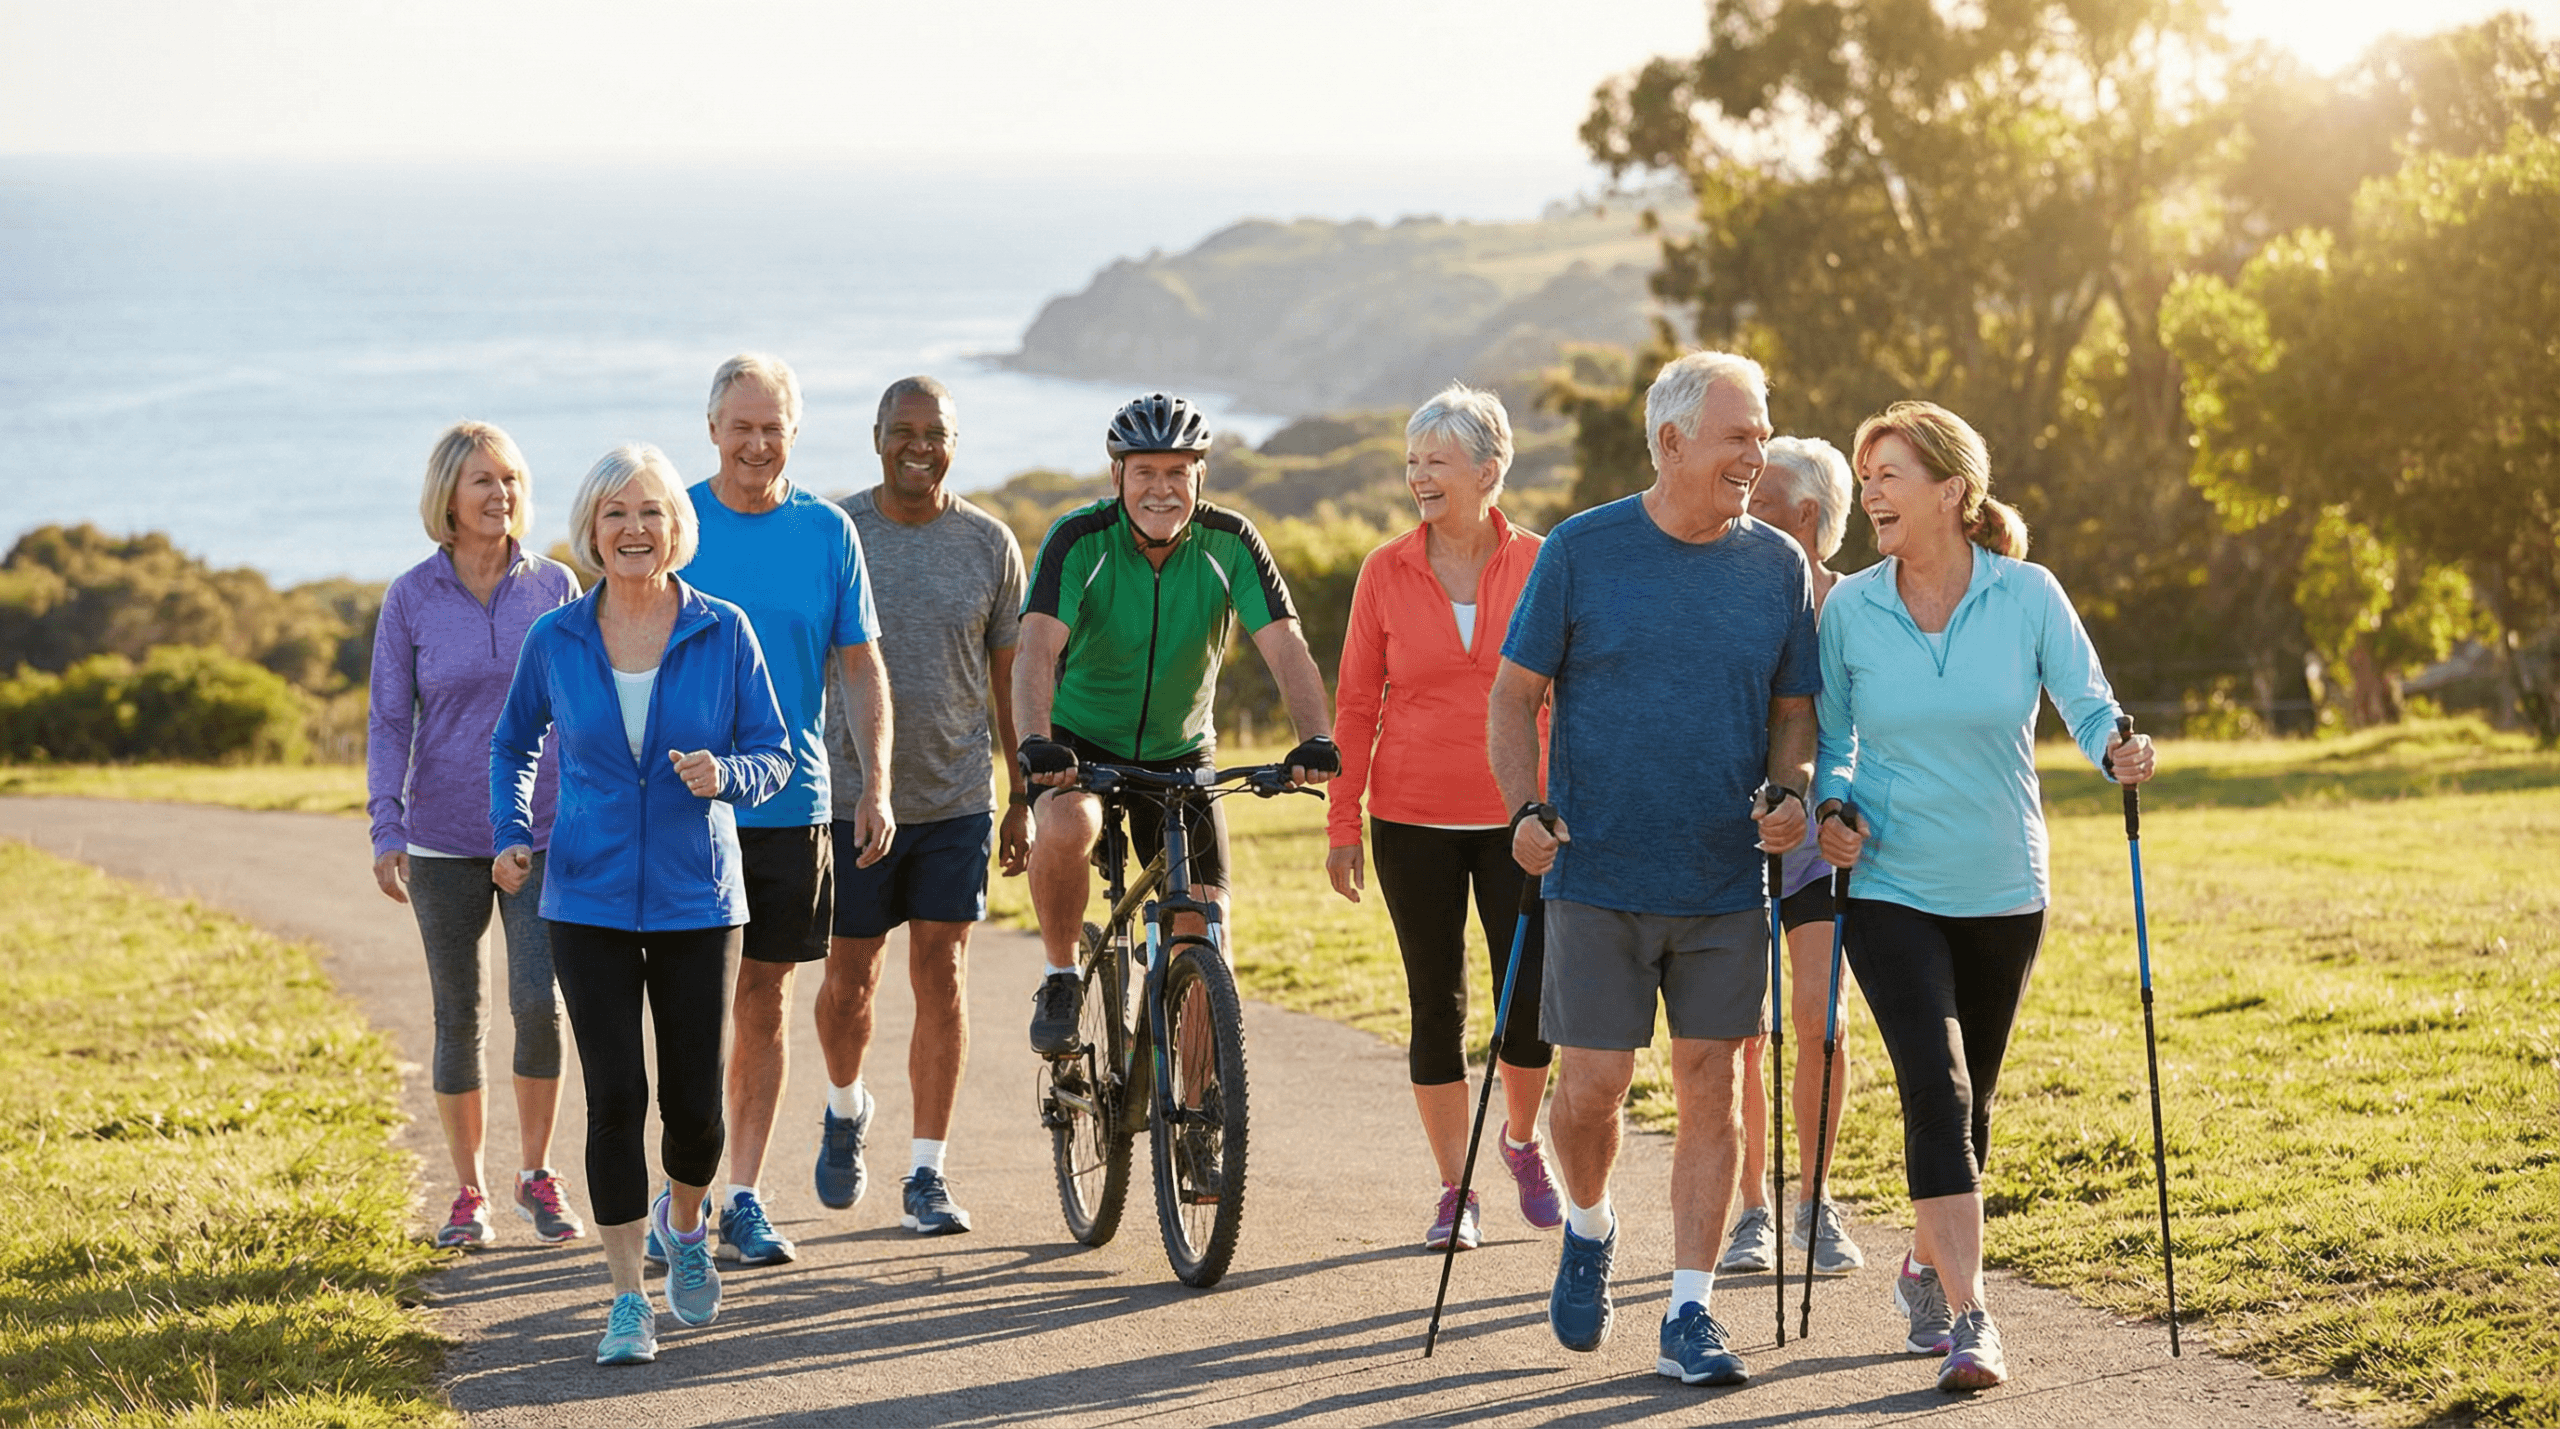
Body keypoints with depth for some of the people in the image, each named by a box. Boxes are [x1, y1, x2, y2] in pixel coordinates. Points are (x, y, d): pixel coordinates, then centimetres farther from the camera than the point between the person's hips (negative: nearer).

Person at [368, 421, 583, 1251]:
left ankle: (538, 1175, 6)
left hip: (544, 831, 0)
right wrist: (387, 832, -8)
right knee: (458, 1018, 6)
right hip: (445, 837, 0)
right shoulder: (412, 599, -1)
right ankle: (469, 1193, 18)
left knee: (538, 1001, -12)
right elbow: (389, 721, 0)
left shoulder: (554, 588, 2)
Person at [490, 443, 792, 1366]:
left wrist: (723, 775, -20)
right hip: (590, 901, 0)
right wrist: (511, 833, 2)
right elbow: (514, 744, 16)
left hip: (697, 899, 0)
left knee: (693, 1104, 2)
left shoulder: (722, 632, -3)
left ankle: (684, 1221, 36)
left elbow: (774, 754, 1)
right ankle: (628, 1300, 1)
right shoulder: (555, 640, 0)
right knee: (615, 1096, -7)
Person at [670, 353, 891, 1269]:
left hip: (792, 806, 2)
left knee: (763, 1004, 7)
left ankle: (744, 1198, 14)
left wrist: (877, 784, -1)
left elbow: (860, 668, 8)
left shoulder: (827, 532, 4)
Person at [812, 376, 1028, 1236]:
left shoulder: (988, 544, 2)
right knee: (849, 980, 7)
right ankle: (845, 1108, 38)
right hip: (851, 800, -1)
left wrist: (1023, 798, 7)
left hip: (957, 801, 1)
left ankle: (927, 1177, 3)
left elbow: (1009, 679, 8)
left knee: (942, 980, -3)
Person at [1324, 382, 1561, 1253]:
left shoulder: (1538, 566, -2)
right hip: (1414, 822, 1)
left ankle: (1522, 1141, 26)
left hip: (1518, 820, -1)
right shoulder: (1386, 572, 0)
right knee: (1436, 1003, 4)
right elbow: (1356, 706, 4)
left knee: (1532, 1000, -4)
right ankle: (1454, 1193, 14)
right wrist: (1341, 828, 1)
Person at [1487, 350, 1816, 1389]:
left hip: (1726, 884, 2)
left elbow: (1793, 710, 13)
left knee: (1712, 1088, 1)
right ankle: (1588, 1227, 29)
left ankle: (1689, 1314, 8)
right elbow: (1513, 694, 2)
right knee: (1590, 1087, -2)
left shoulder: (1776, 565, 5)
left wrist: (1789, 794, -7)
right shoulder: (1580, 553, -3)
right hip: (1598, 875, -2)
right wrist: (1525, 810, -12)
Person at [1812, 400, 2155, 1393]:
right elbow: (1832, 735, 7)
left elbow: (2086, 699, -8)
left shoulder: (2027, 596, -6)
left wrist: (2117, 751, -29)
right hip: (1891, 890, -1)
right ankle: (1966, 1318, -16)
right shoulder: (1849, 609, -3)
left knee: (1970, 1099, 15)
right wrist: (1833, 806, -10)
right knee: (1938, 1093, -15)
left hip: (2003, 891, 1)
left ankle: (1927, 1269, 38)